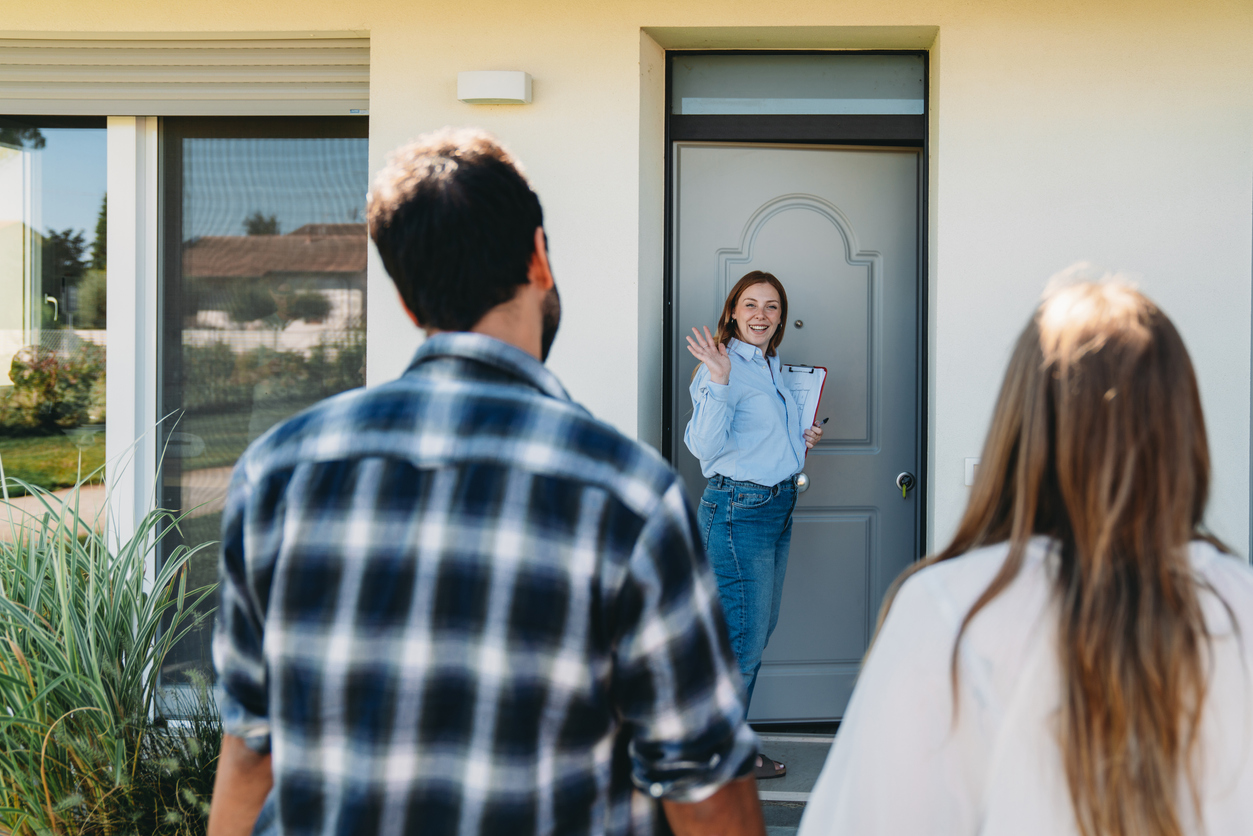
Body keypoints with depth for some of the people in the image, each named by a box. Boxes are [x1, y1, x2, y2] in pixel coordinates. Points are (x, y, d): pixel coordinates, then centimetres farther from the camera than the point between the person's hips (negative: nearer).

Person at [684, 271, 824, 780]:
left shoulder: (773, 367, 15)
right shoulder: (723, 366, -13)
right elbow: (706, 446, -24)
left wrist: (801, 441, 10)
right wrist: (718, 382, -33)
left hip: (778, 506, 9)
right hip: (739, 509, -9)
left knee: (759, 630, 15)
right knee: (744, 636, -4)